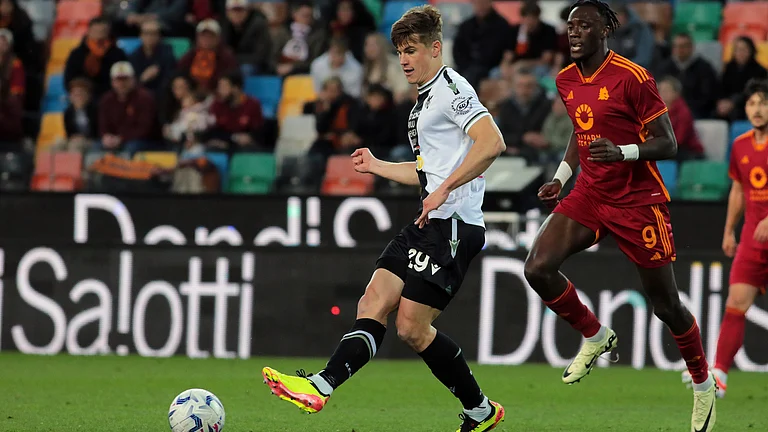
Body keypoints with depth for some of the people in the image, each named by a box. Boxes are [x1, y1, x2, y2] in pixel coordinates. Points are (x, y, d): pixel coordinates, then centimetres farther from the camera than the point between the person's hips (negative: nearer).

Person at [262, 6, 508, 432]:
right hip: (430, 223, 10)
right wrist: (377, 167, 28)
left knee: (412, 327, -10)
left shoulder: (452, 88, -8)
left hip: (454, 223, -10)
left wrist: (445, 189, -24)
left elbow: (492, 143, -23)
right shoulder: (424, 102, 23)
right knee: (372, 304, -3)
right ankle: (321, 385, -11)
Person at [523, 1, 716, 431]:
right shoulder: (567, 81, 6)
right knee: (538, 268, -14)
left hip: (638, 201, -6)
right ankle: (596, 338, 10)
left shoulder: (633, 78, -16)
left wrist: (622, 152, -30)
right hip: (590, 196, 6)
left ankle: (704, 387, 24)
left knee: (666, 304, 2)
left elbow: (668, 143, -14)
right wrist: (561, 178, 12)